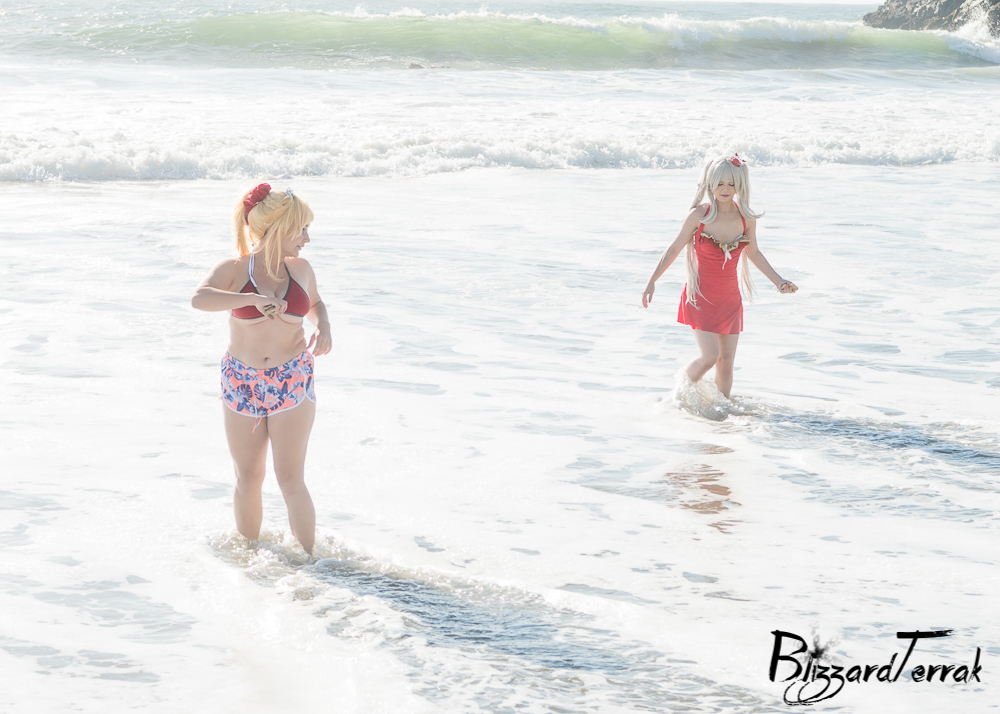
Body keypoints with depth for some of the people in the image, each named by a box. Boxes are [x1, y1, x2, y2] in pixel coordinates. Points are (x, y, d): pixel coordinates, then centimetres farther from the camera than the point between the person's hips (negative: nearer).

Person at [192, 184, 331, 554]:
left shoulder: (300, 269, 2)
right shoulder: (234, 270, -8)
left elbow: (314, 304, 24)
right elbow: (199, 298, -29)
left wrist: (323, 327, 2)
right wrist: (254, 299, -38)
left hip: (292, 382, 1)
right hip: (242, 383, 0)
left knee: (291, 481, -4)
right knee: (248, 480, 10)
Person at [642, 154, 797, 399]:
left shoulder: (747, 218, -2)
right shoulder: (699, 216, -11)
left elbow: (754, 254, 13)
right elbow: (674, 249, -2)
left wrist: (779, 282, 8)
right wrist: (652, 280, -7)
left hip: (730, 300, 3)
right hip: (701, 297, -3)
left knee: (726, 364, 5)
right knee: (710, 356, -15)